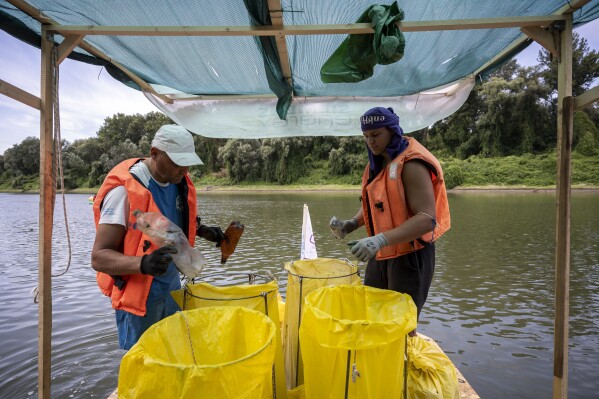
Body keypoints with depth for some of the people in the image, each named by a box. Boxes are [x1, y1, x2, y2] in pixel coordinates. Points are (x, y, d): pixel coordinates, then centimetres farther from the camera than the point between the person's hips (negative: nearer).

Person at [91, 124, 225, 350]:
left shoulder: (179, 183, -2)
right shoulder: (125, 189, -23)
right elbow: (98, 257, -22)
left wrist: (201, 231, -2)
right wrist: (143, 263, -40)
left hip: (172, 287, 7)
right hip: (138, 295, -6)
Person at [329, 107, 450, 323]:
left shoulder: (411, 164, -18)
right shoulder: (377, 163, 8)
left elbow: (427, 219, -26)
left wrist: (381, 240, -36)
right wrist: (351, 224, 0)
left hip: (409, 256, -8)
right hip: (380, 256, 8)